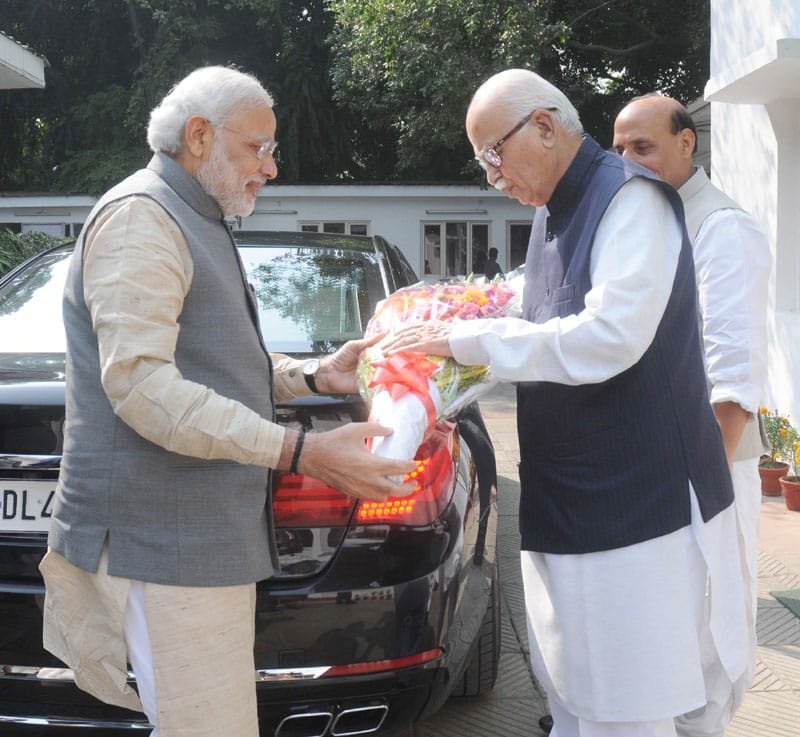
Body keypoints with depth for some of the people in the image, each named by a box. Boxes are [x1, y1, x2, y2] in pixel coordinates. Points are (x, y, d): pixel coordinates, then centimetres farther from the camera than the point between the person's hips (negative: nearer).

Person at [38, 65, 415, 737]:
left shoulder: (198, 224, 22)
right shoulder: (141, 216, -12)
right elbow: (140, 384, -24)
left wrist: (316, 375, 11)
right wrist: (303, 452, -29)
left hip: (210, 534, 10)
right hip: (165, 542, -10)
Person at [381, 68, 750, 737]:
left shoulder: (630, 198, -14)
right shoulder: (551, 214, 14)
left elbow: (609, 336, -26)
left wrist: (470, 340, -19)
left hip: (636, 504, -9)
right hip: (566, 504, 9)